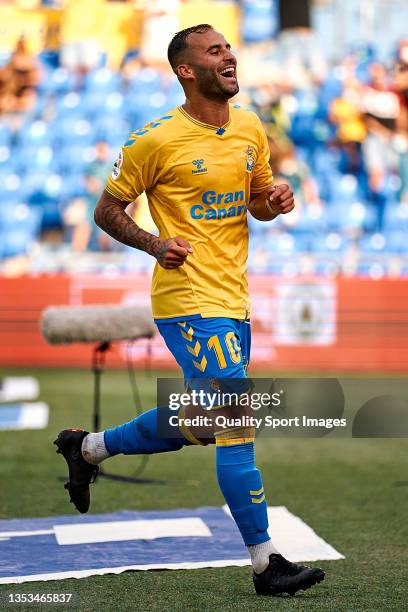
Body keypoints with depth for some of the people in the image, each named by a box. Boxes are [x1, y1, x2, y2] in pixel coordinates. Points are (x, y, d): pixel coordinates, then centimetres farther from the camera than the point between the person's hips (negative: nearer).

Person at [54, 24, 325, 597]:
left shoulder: (251, 128, 9)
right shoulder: (156, 140, -10)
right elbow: (107, 211, -2)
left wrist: (277, 201, -2)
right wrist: (157, 245, -18)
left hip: (233, 300, 8)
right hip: (189, 300, -8)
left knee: (196, 426, 18)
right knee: (237, 427, -11)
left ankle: (87, 447, 38)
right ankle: (266, 565, -5)